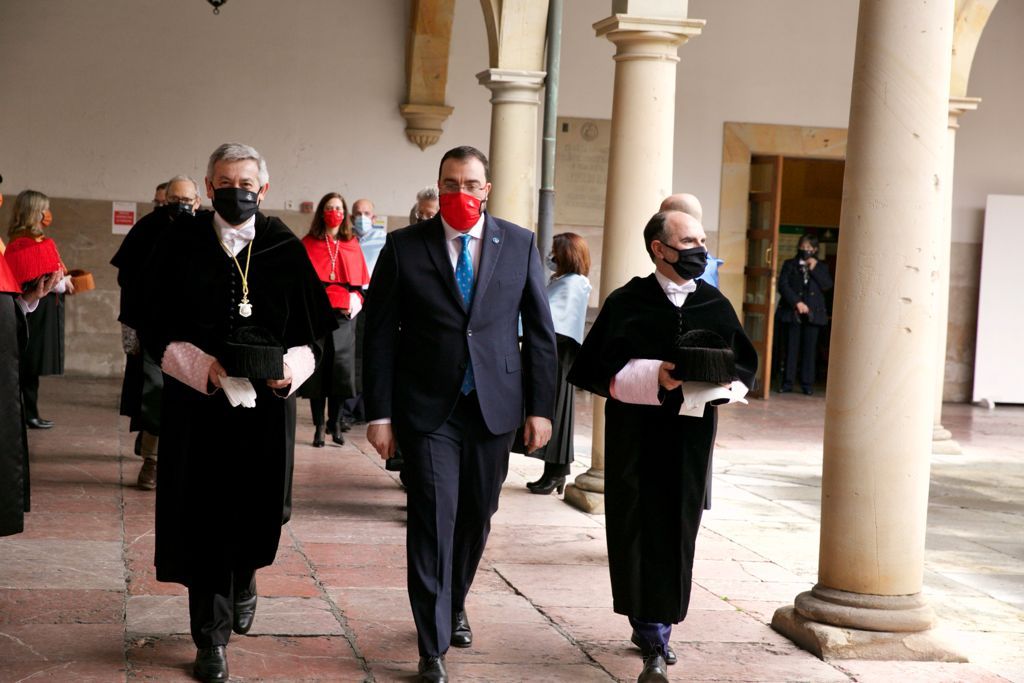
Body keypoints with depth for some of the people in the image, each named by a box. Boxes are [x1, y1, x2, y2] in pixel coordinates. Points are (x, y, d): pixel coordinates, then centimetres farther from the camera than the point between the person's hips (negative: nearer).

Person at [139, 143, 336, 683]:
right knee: (204, 519, 2)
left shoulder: (286, 251, 1)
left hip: (266, 404, 1)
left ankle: (243, 579, 42)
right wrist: (203, 367, -16)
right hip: (198, 404, -1)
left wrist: (291, 370, -14)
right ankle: (211, 639, 14)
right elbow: (156, 330, -1)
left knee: (258, 512, 8)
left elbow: (311, 332, 5)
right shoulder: (180, 247, -1)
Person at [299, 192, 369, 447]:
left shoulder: (352, 245, 12)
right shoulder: (308, 244, 6)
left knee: (341, 370, -1)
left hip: (343, 316, 2)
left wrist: (354, 301, -3)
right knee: (317, 371, -2)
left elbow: (361, 282, 13)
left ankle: (336, 425, 8)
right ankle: (319, 427, 2)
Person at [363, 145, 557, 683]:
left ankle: (454, 606, 40)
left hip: (494, 407, 2)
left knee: (476, 517, 14)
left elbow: (539, 331, 5)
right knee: (433, 520, -6)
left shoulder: (519, 245, 2)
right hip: (429, 409, -2)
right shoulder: (404, 247, -2)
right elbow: (380, 334, -2)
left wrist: (540, 408, 1)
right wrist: (380, 414, -6)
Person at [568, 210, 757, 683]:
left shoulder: (716, 306, 6)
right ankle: (654, 643, 5)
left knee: (678, 535, 5)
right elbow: (594, 369, -6)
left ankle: (653, 627, 21)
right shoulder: (626, 303, -4)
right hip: (637, 439, -3)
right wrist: (651, 377, -18)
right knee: (642, 534, -3)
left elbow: (745, 367, 11)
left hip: (692, 438, 3)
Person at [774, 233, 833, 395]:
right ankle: (787, 383, 3)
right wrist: (797, 303, -12)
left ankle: (807, 383, 3)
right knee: (791, 348, 0)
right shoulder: (789, 265, 10)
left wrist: (815, 269, -6)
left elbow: (827, 286, -1)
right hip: (792, 312, 0)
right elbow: (783, 286, -1)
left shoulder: (821, 267, 14)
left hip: (813, 313, 1)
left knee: (809, 349, -1)